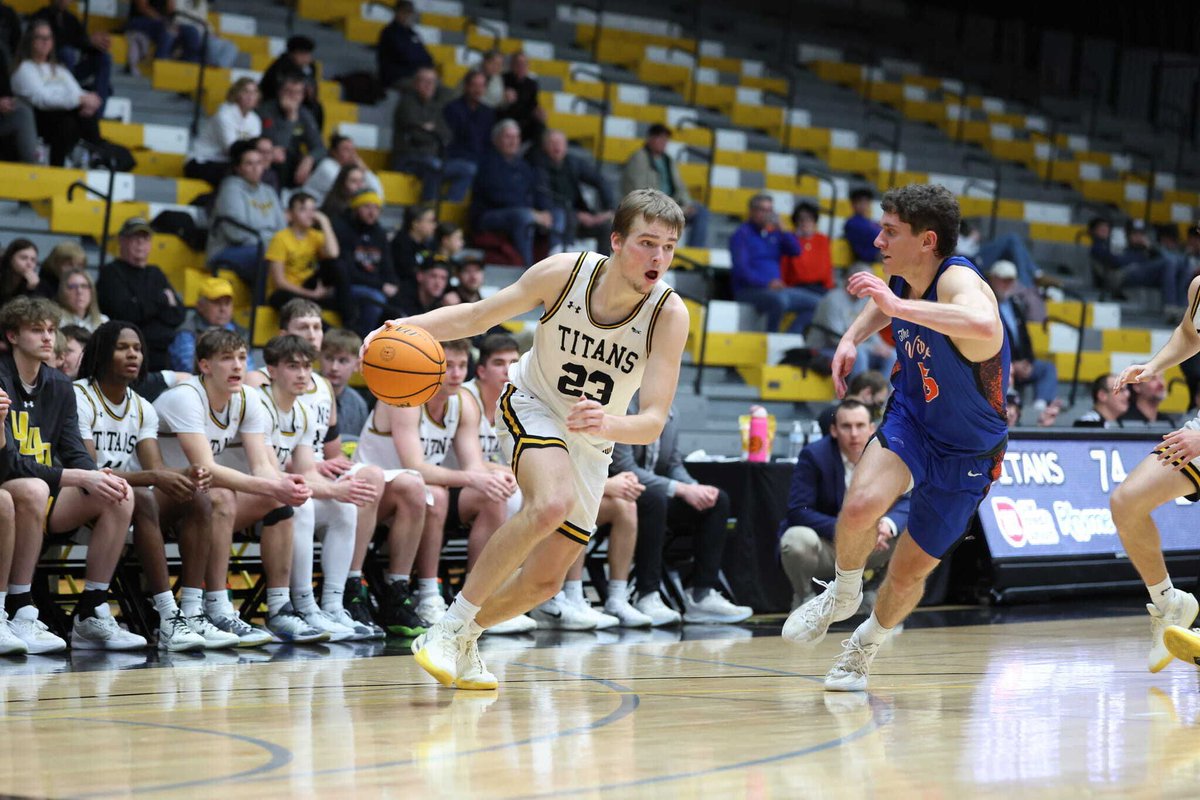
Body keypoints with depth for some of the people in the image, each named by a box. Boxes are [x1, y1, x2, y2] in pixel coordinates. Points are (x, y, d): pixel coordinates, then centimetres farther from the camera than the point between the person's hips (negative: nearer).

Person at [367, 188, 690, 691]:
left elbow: (652, 423, -28)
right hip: (533, 406, -3)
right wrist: (405, 328, -26)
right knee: (551, 504, -34)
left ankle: (463, 643, 33)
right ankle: (450, 625, -25)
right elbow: (478, 315, -10)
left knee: (545, 580, 5)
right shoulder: (564, 273, -23)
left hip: (594, 443, 3)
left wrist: (608, 424, -51)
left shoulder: (669, 314, -24)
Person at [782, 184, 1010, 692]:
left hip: (965, 452, -4)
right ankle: (843, 594, 4)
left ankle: (867, 642, 38)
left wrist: (899, 307, -53)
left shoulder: (958, 281, -31)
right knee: (860, 506, -26)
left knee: (910, 571, 7)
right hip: (911, 417, 4)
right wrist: (853, 337, 1)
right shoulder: (905, 277, -9)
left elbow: (985, 324, -57)